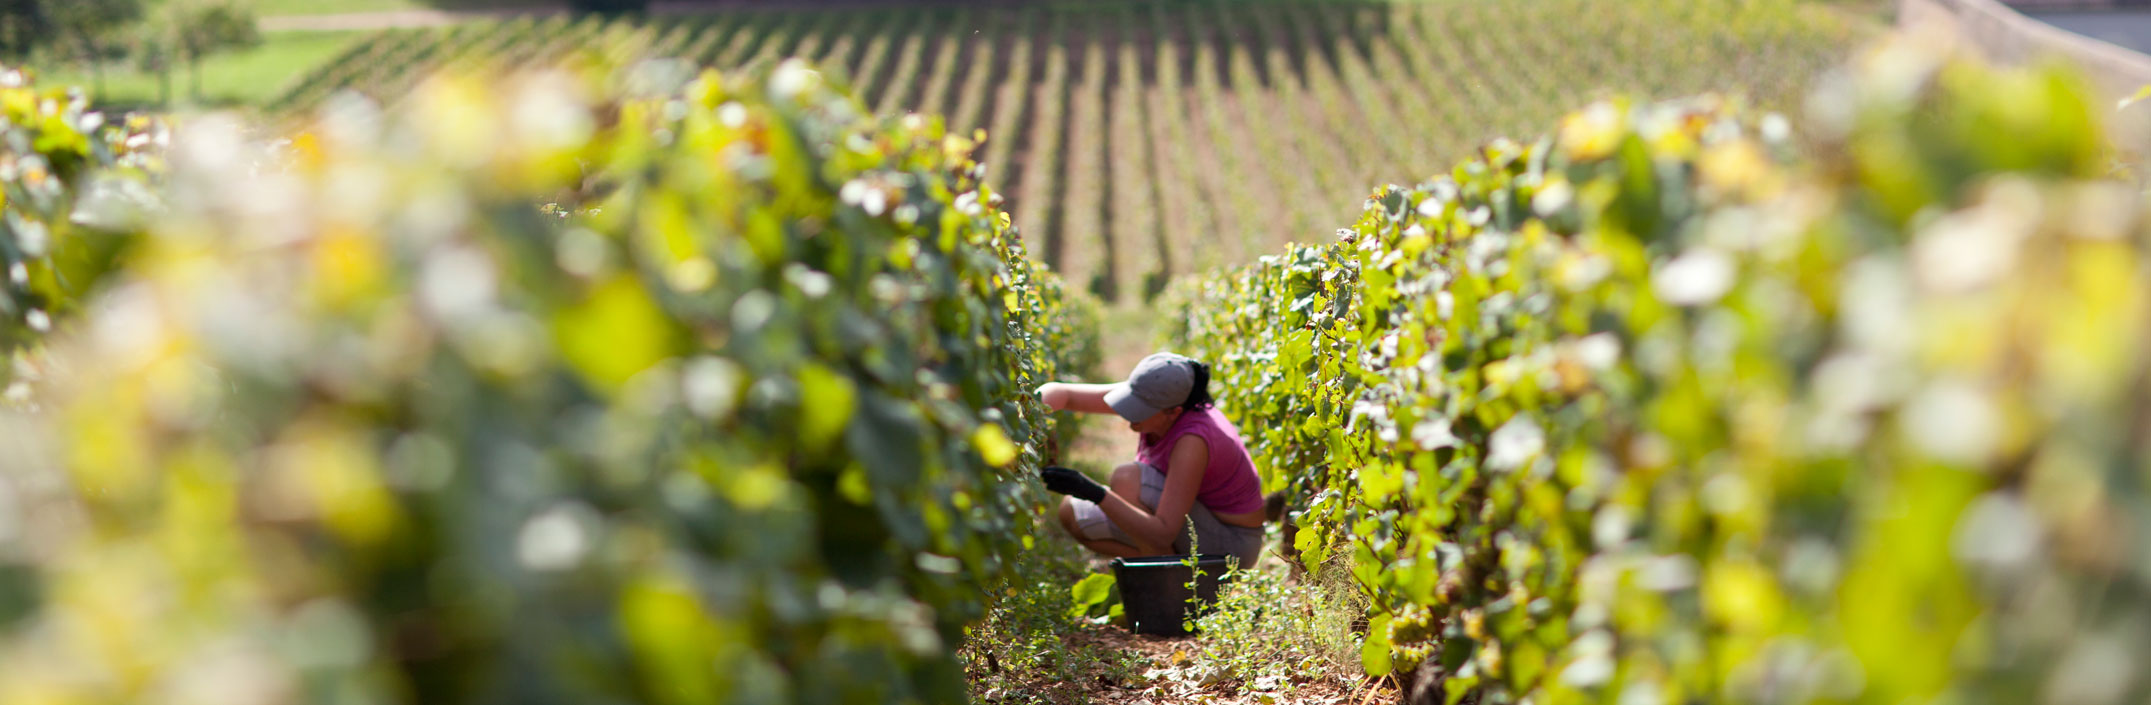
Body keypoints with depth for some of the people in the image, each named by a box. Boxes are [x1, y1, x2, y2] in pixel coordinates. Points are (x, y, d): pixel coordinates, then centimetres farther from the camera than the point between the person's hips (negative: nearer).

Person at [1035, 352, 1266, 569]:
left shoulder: (1192, 441, -33)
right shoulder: (1147, 397, -12)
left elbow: (1162, 537, -36)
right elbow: (1059, 393, -7)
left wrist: (1095, 494, -42)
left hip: (1228, 545, -8)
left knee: (1127, 479, -27)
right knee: (1072, 513, -1)